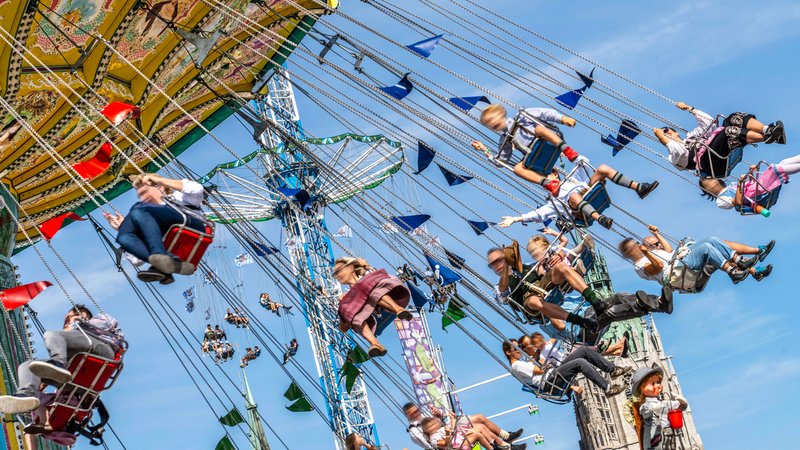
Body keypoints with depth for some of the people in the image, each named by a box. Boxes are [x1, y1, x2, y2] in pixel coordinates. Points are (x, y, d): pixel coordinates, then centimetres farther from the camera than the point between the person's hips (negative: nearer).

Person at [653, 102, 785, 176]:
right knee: (730, 131, -33)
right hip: (712, 160, -8)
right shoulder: (674, 157, 17)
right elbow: (680, 151, -8)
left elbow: (709, 122, 34)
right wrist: (661, 137, -3)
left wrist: (689, 108, 37)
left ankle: (767, 130, -33)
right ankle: (767, 137, -47)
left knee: (735, 119, -12)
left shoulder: (692, 135, 39)